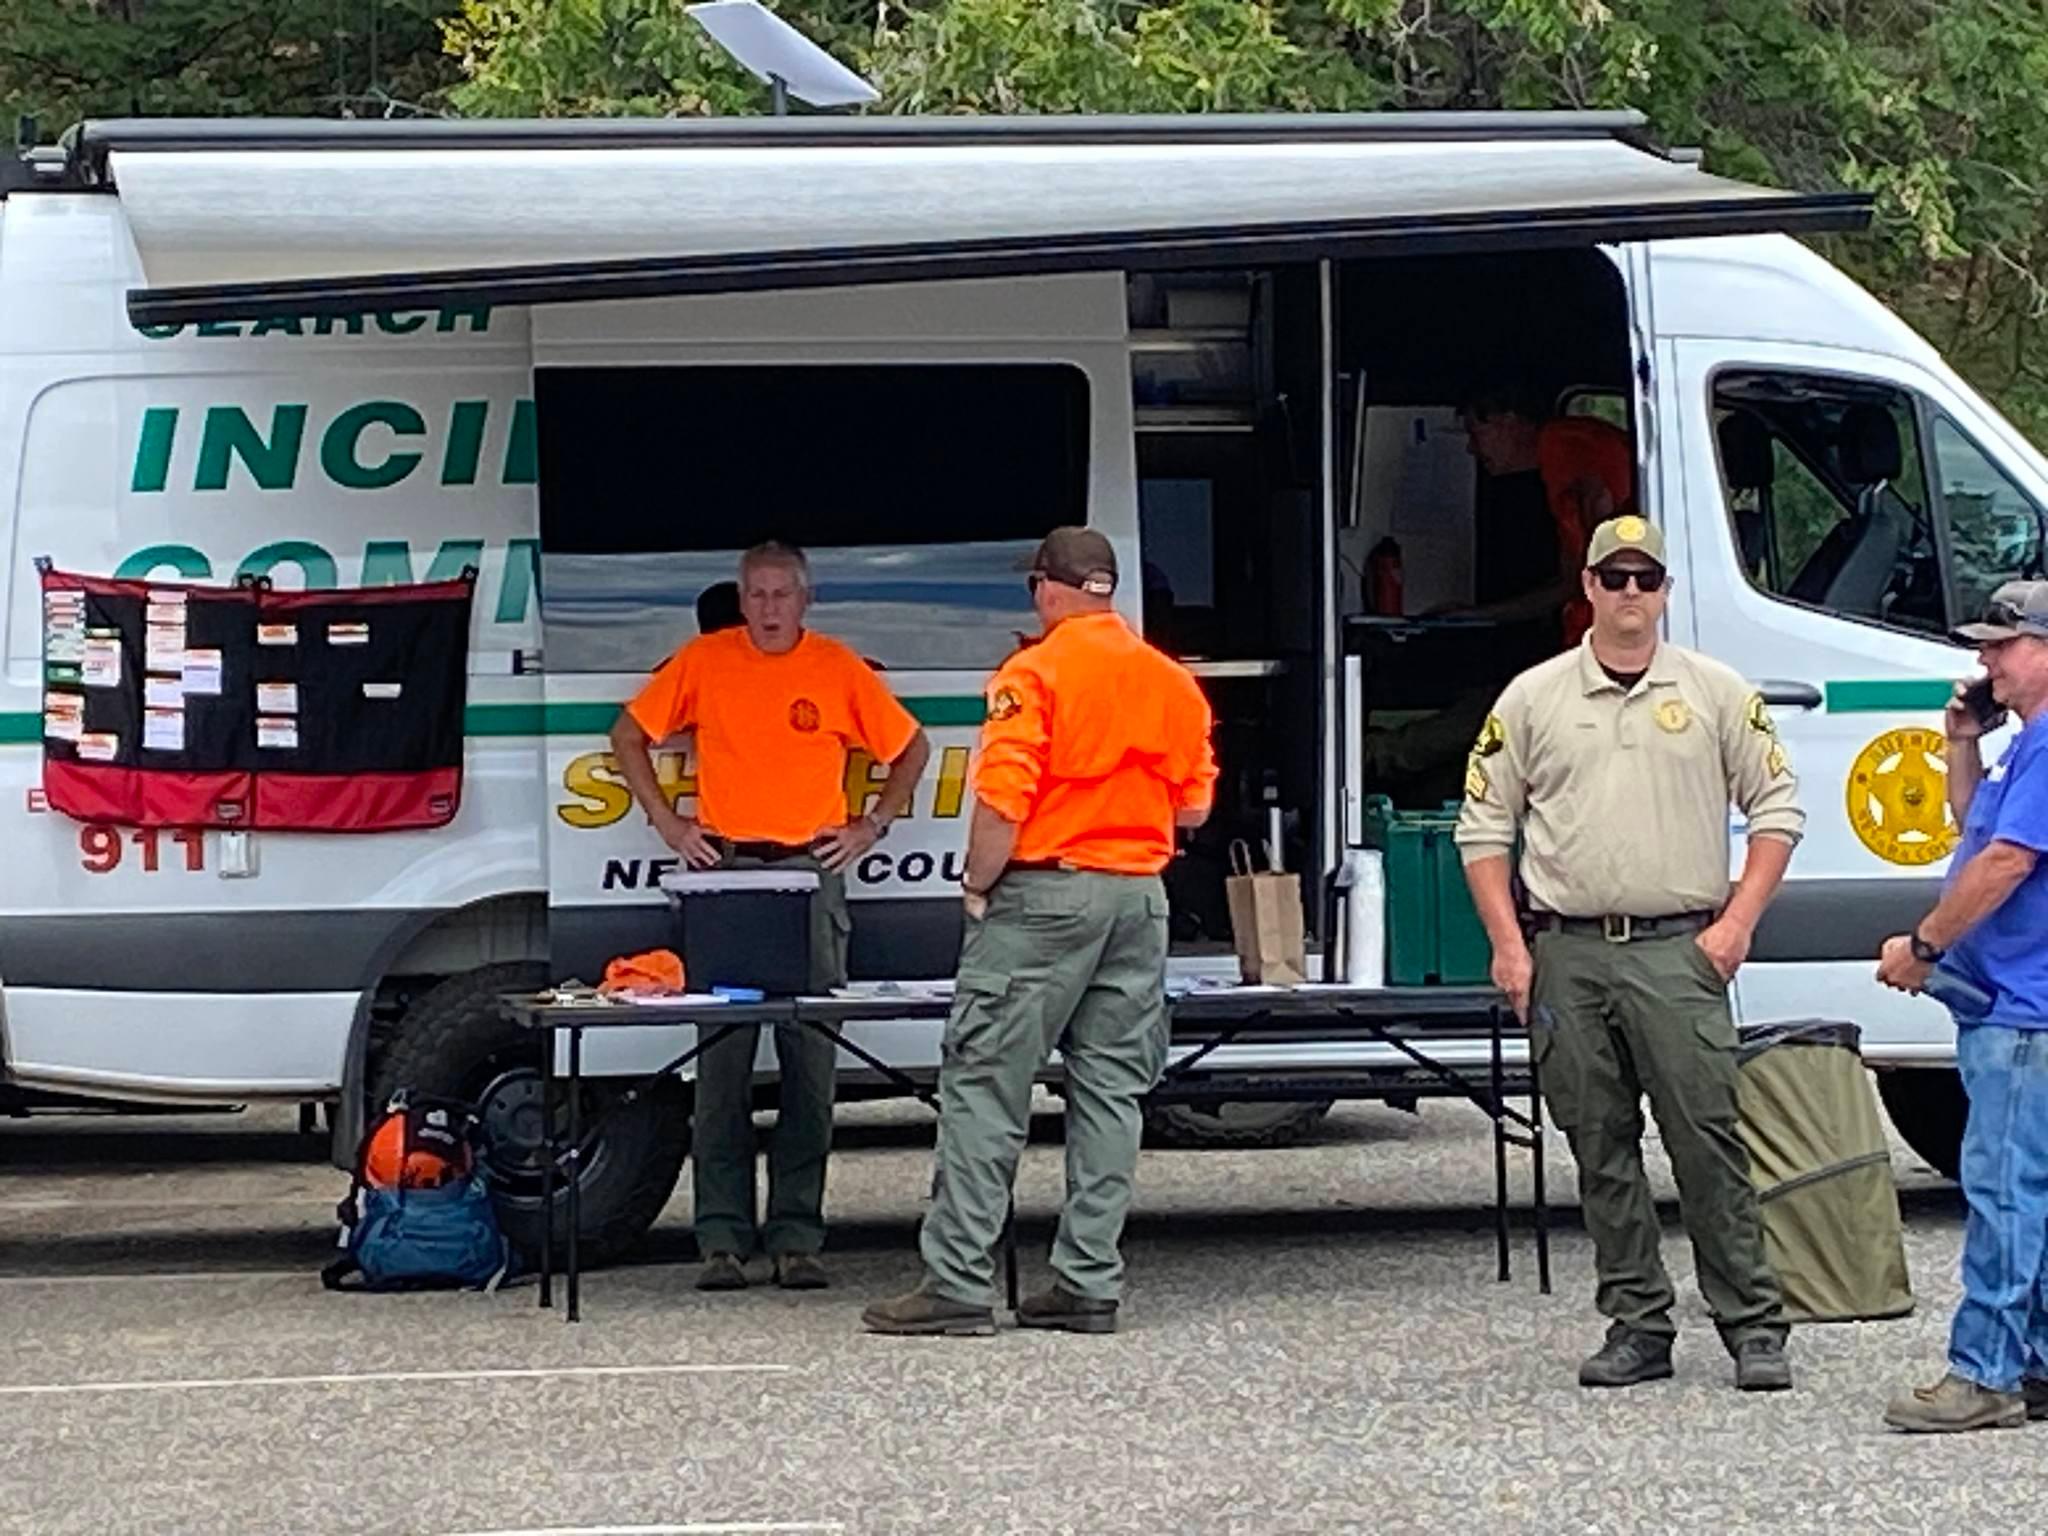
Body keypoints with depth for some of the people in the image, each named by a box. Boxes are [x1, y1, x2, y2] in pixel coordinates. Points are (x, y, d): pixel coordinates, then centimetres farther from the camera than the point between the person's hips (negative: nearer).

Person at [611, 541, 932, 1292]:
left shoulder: (839, 669, 5)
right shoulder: (704, 661, 5)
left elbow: (911, 748, 16)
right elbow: (629, 735, 14)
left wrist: (871, 826, 7)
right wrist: (667, 822, 7)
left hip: (811, 871, 0)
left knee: (810, 1061, 0)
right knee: (722, 1060, -2)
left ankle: (796, 1235, 5)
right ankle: (723, 1237, 1)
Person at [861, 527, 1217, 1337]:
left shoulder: (1035, 674, -10)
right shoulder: (1173, 682, 9)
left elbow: (1002, 804, -16)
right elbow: (1195, 805, 12)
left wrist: (977, 886, -4)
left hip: (1045, 891, -6)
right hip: (1139, 894, 6)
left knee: (984, 1086, -3)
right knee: (1110, 1092, 8)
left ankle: (959, 1283, -7)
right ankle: (1089, 1284, 7)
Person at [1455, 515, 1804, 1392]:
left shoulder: (1717, 694, 6)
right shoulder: (1532, 699, 8)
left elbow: (1777, 809, 8)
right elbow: (1484, 827, 10)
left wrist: (1736, 923, -2)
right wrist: (1508, 946, 2)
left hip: (1678, 950, -2)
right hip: (1568, 952, 2)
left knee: (1707, 1140, -6)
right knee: (1600, 1149, 5)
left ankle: (1753, 1328, -2)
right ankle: (1638, 1327, 13)